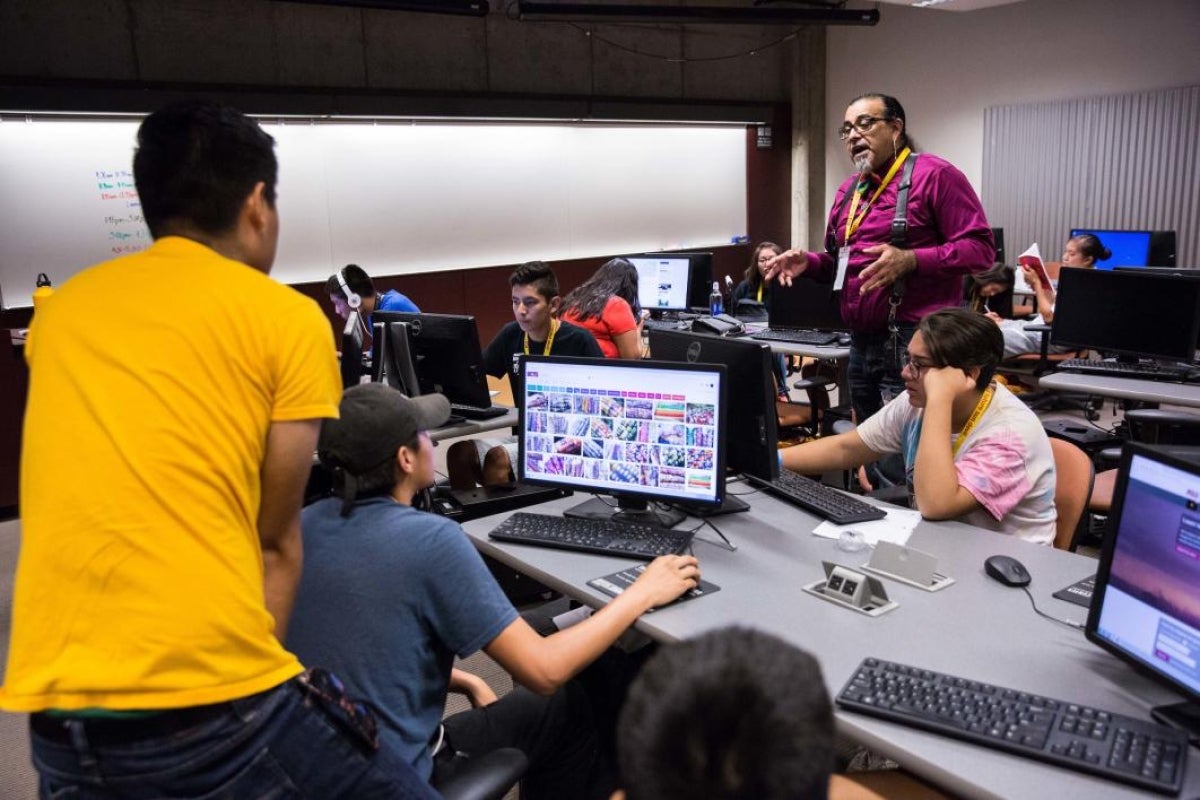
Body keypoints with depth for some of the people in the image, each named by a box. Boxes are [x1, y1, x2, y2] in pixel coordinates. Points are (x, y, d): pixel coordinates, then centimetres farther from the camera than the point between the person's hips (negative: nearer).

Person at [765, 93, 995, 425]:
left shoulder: (934, 175, -7)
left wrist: (910, 260, -25)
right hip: (861, 344, 8)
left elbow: (980, 248, -13)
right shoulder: (848, 189, 17)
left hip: (914, 344, -8)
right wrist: (808, 262, 4)